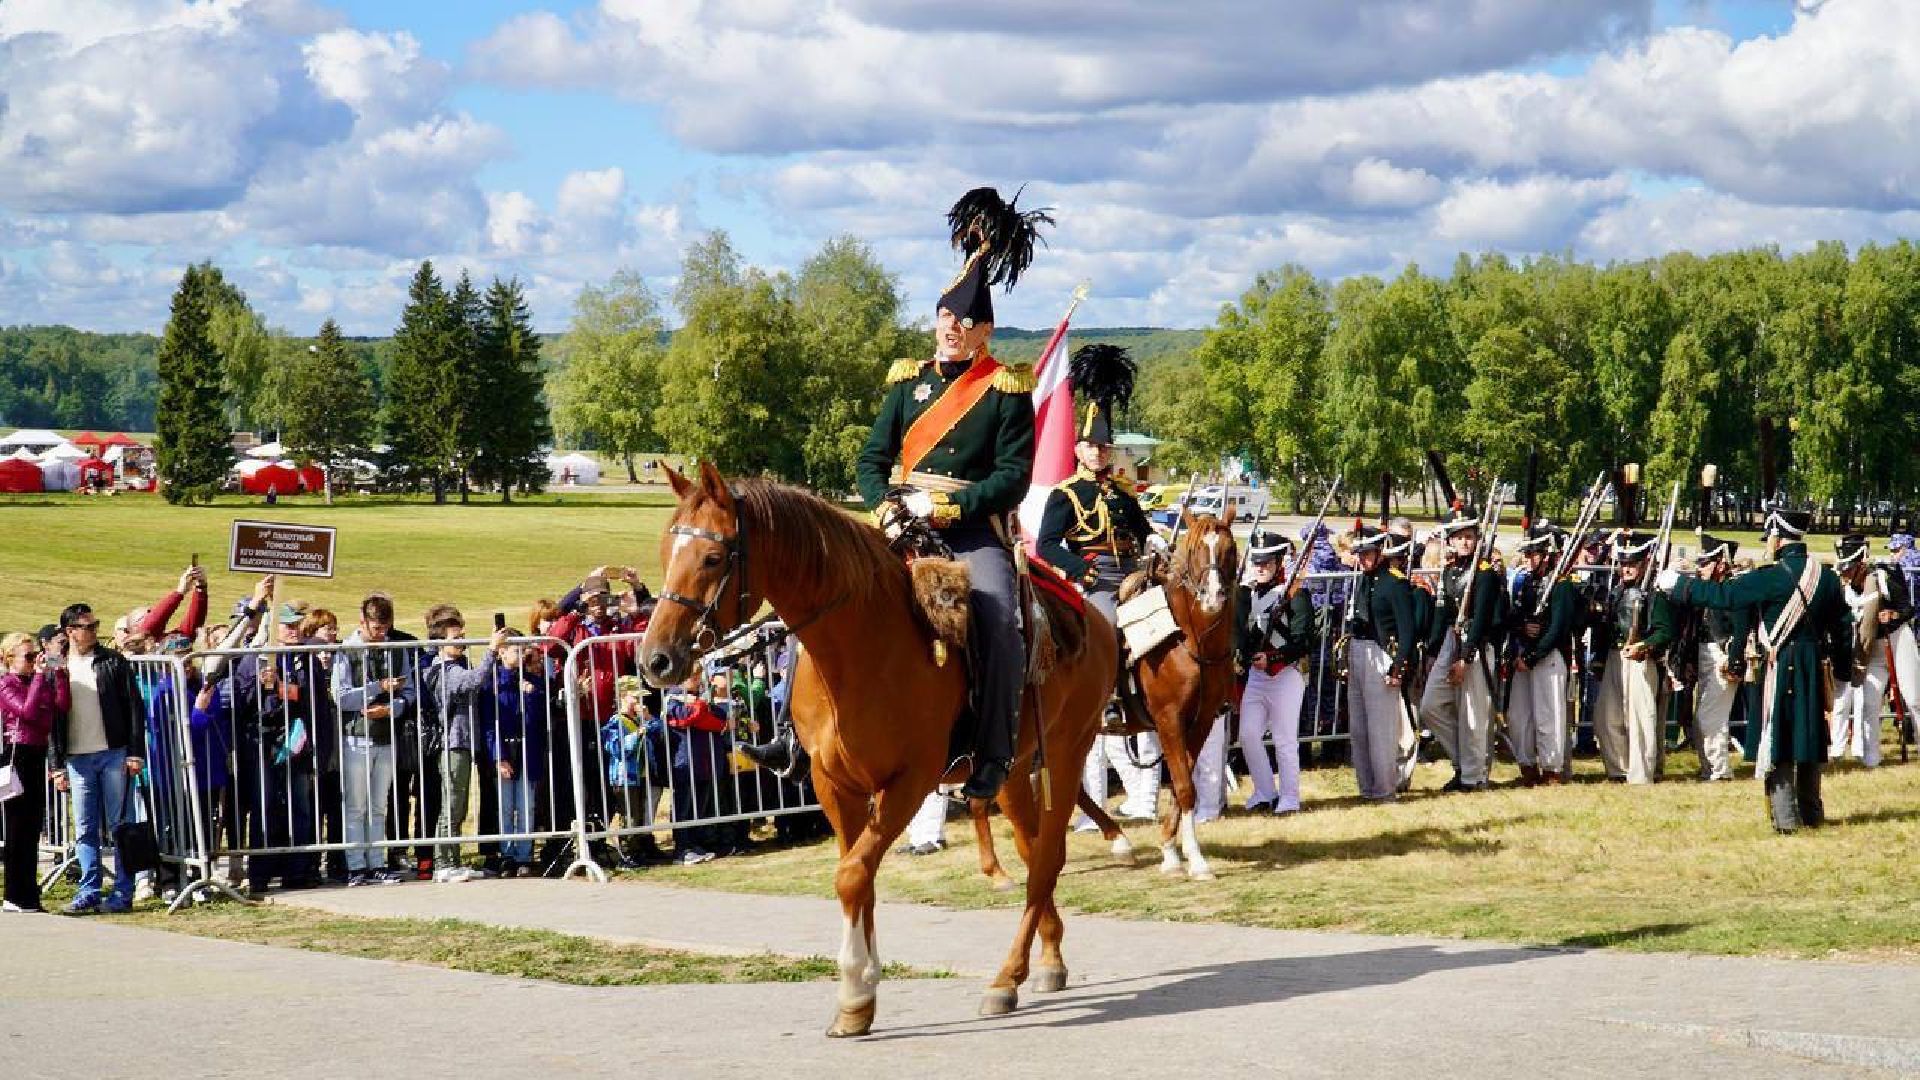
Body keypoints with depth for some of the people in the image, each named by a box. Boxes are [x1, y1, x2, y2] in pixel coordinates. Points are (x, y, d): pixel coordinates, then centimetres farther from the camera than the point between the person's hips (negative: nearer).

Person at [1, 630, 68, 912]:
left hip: (37, 755, 8)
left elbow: (62, 706, 2)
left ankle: (28, 897, 15)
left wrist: (59, 672, -1)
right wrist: (39, 675, -18)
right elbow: (28, 710, -21)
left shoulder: (40, 682, 15)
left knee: (33, 827, 10)